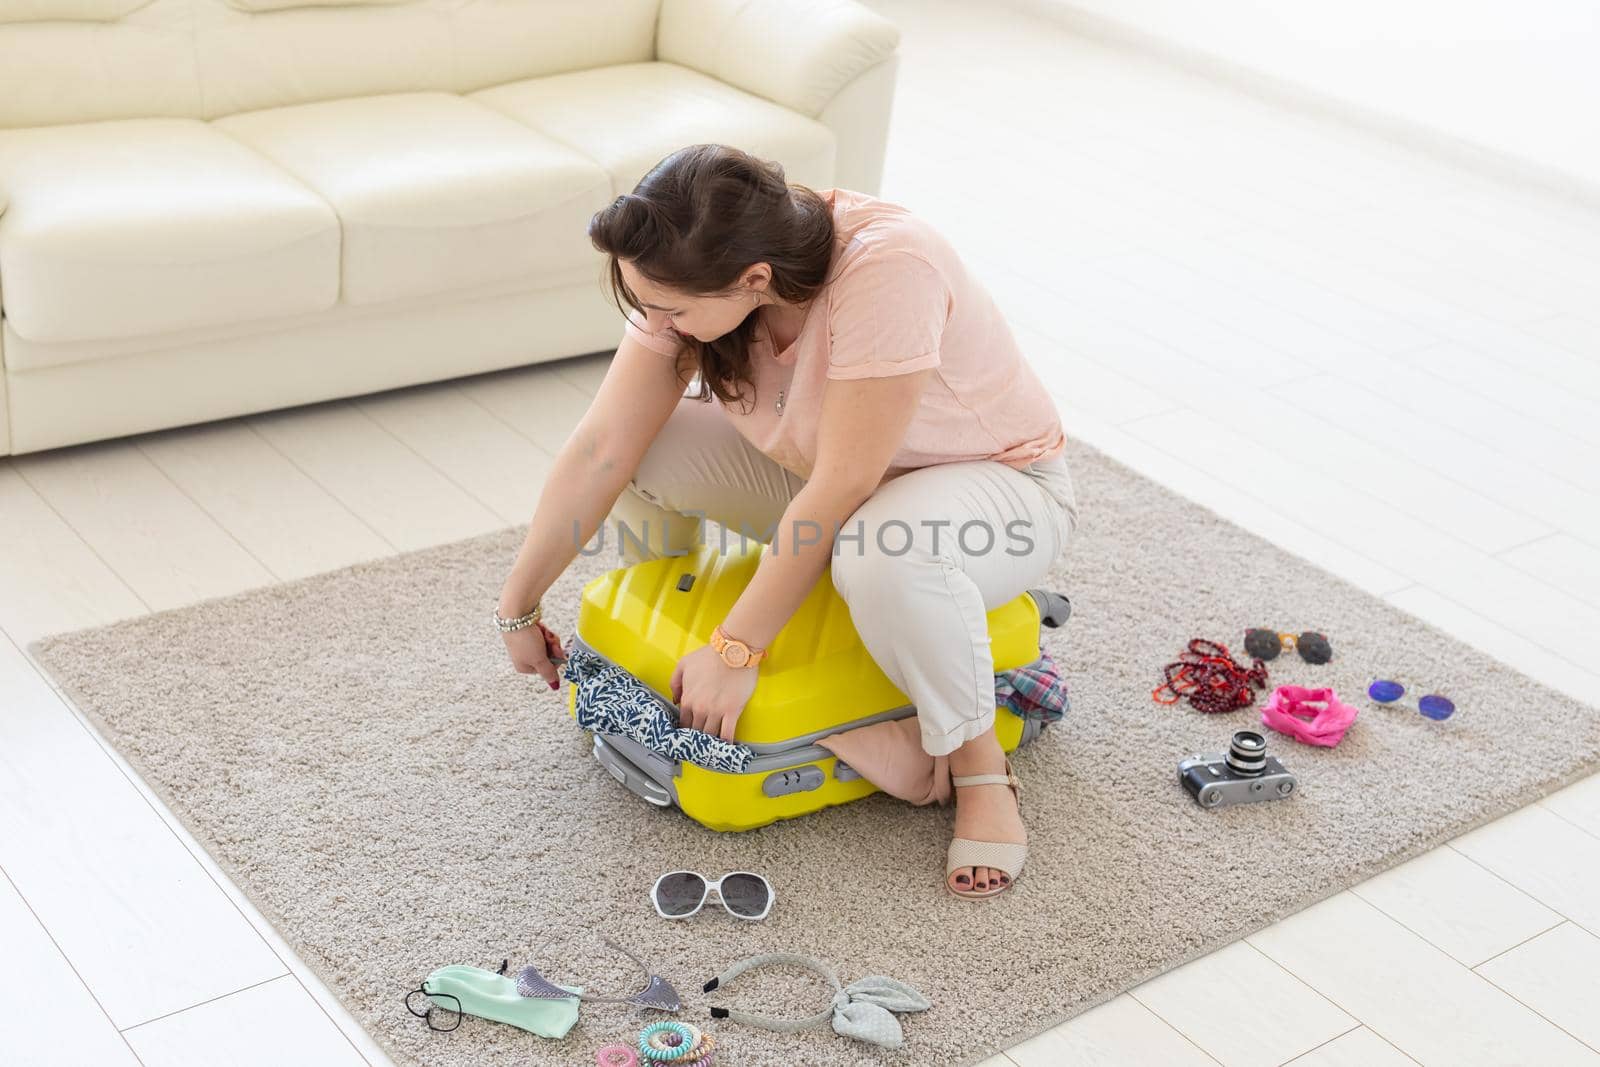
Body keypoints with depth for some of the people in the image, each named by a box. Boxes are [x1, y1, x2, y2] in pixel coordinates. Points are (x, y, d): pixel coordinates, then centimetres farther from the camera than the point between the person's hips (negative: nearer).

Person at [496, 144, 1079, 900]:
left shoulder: (886, 270, -38)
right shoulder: (693, 276, -19)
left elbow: (841, 492, -34)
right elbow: (599, 449, -14)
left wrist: (734, 651, -28)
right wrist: (517, 607, -8)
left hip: (1000, 478, -6)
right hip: (826, 466, 6)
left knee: (885, 560, -40)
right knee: (643, 442, -14)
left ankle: (981, 768, -13)